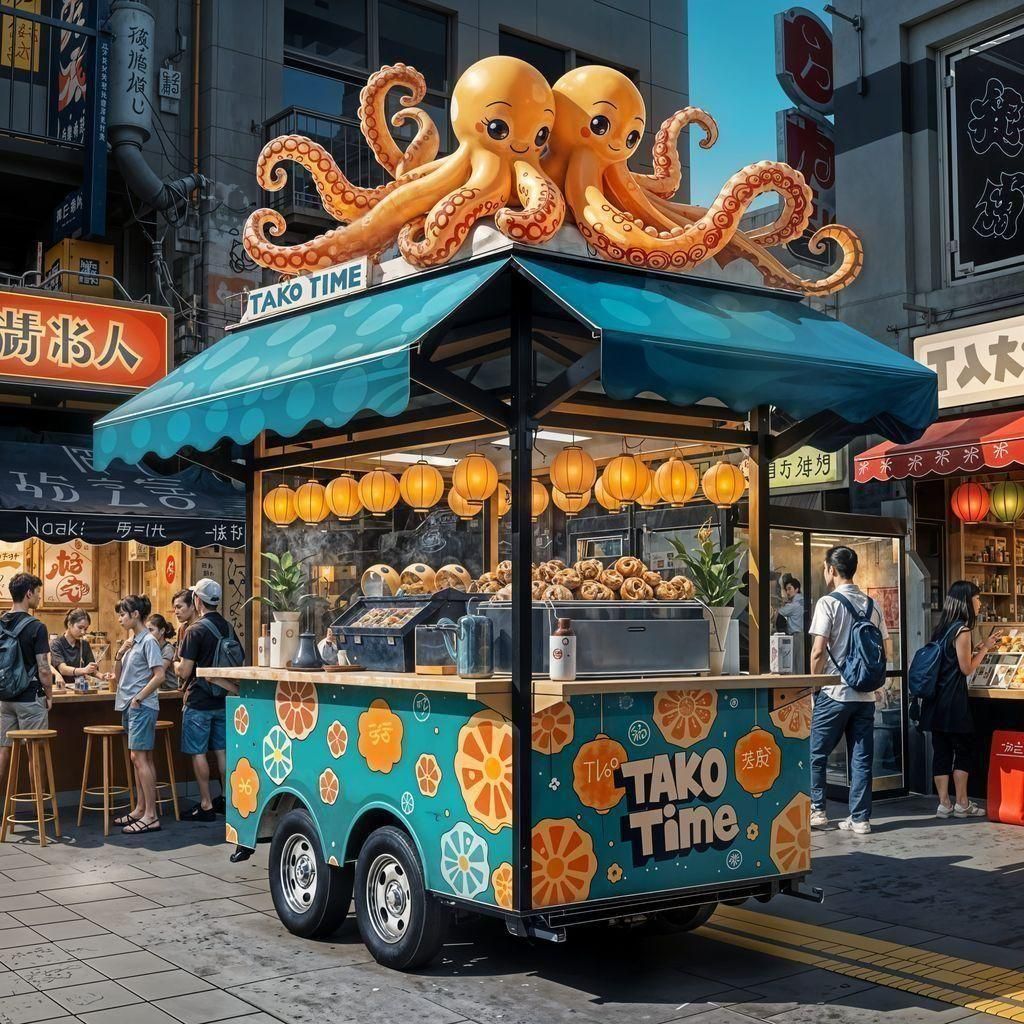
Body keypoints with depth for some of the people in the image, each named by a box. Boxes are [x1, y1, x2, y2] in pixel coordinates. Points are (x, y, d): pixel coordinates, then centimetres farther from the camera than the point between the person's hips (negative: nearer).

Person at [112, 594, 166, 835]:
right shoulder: (130, 641, 14)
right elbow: (118, 676, 15)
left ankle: (151, 816, -9)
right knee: (140, 758, 13)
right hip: (129, 706, 9)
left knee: (140, 757, -10)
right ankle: (140, 809, 20)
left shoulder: (148, 641, -12)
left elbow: (159, 675, -18)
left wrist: (138, 698, -15)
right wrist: (119, 654, 0)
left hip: (142, 707, -9)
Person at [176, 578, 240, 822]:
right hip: (222, 699, 7)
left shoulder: (196, 630, -16)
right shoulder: (228, 628, 5)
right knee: (222, 750, 13)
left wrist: (177, 666, 4)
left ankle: (206, 805, 3)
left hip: (198, 701, -6)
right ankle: (226, 799, 20)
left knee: (198, 753, 1)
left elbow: (184, 671, -17)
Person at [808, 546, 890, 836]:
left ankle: (817, 810, 10)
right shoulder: (872, 605, 8)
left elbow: (818, 651, -15)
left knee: (816, 754, 8)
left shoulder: (828, 603, -10)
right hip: (866, 694, 5)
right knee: (861, 758, 8)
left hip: (834, 692, -5)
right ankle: (860, 818, 10)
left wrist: (814, 680, 0)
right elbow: (884, 652, 9)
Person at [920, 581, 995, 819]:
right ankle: (962, 804, 7)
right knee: (963, 749, 3)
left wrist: (979, 648, 18)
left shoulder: (942, 628, 13)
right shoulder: (962, 630, -12)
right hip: (953, 700, -8)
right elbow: (967, 668, -9)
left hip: (936, 701, 8)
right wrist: (984, 648, 2)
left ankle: (944, 804, 10)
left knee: (941, 751, 7)